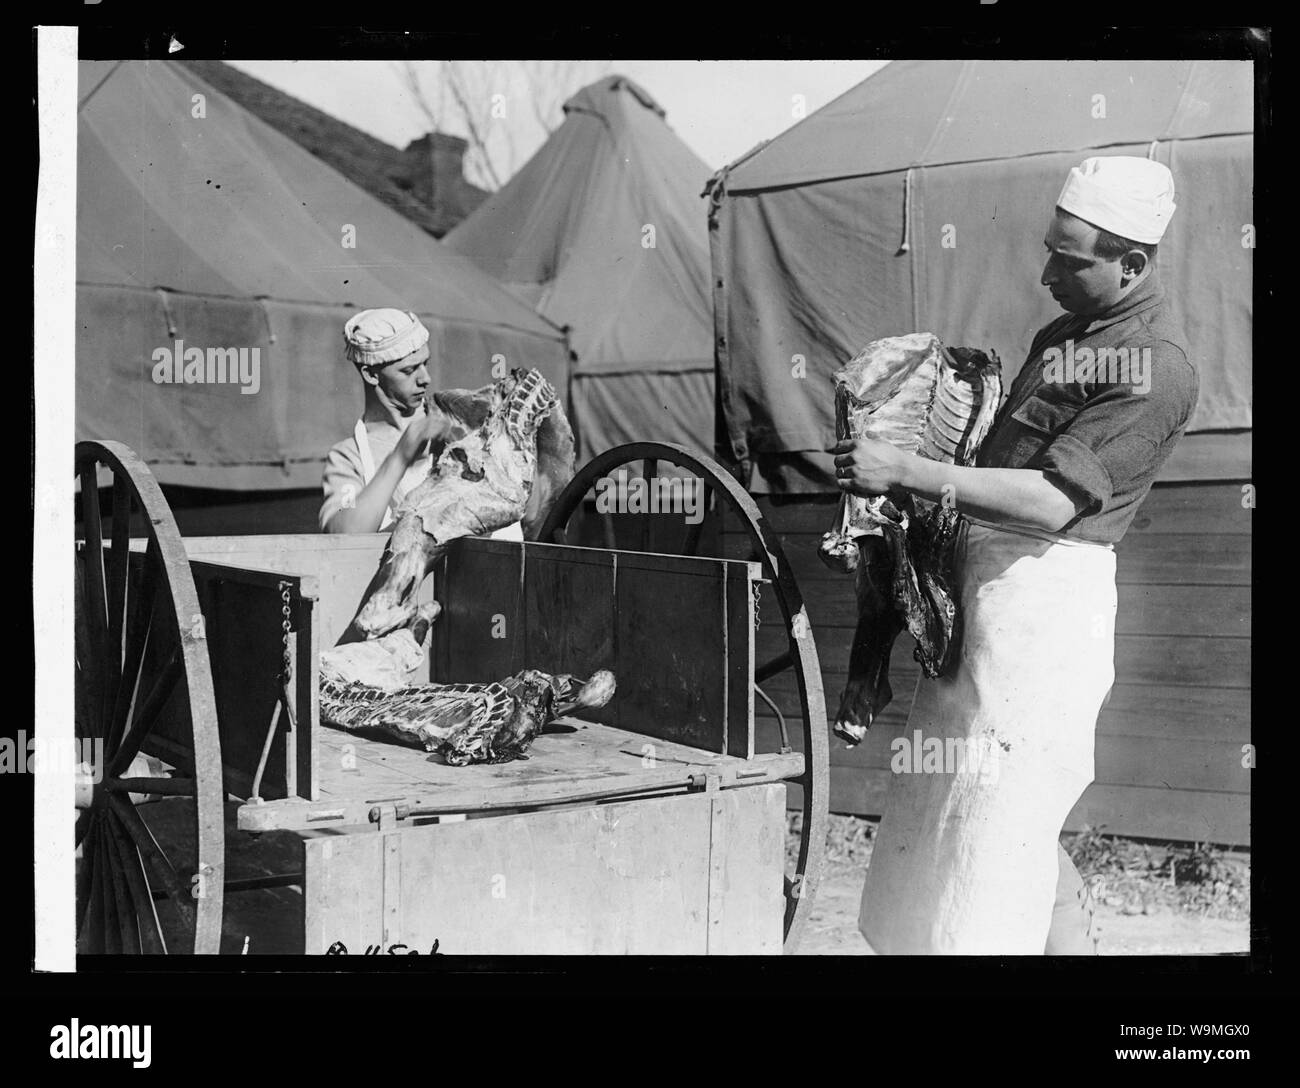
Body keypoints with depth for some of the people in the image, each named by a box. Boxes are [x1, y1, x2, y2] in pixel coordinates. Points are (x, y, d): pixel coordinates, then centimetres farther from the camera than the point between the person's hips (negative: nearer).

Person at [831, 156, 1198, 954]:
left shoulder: (1155, 370, -17)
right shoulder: (1072, 327, 13)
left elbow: (1051, 502, -24)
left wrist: (909, 472, -25)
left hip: (1047, 587, -10)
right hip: (993, 568, 10)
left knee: (1002, 818, -7)